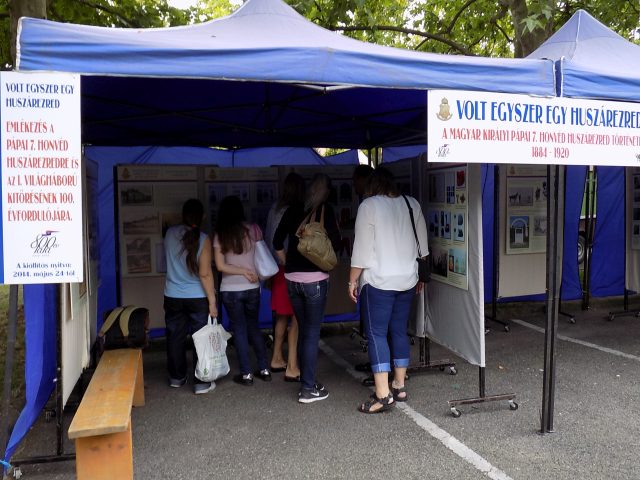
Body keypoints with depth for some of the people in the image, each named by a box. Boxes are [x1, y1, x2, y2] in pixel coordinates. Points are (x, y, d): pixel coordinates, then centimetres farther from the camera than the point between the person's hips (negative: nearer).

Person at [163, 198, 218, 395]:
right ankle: (202, 382, 9)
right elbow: (205, 274, -16)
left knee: (175, 337, 15)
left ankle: (177, 377, 29)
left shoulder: (170, 233, -2)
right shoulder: (203, 239, -14)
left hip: (172, 297, 4)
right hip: (197, 298, -4)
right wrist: (212, 301, -11)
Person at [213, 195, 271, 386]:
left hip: (230, 290, -2)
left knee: (239, 330, 9)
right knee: (254, 327, 17)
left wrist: (243, 271, -7)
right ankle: (264, 369, 19)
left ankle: (246, 374, 11)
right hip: (252, 288, 2)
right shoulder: (254, 229, -3)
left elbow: (220, 266, -10)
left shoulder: (220, 235, -6)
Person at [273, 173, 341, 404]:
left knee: (303, 331, 16)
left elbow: (277, 242, 12)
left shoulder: (293, 209, 9)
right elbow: (335, 242, -11)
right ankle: (308, 389, 4)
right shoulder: (325, 210, -6)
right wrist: (336, 228, 9)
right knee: (312, 333, 0)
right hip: (315, 279, -5)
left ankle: (306, 381, 24)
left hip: (292, 279, 5)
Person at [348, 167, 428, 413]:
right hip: (407, 280, 6)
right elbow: (422, 245, 12)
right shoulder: (412, 204, 8)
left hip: (378, 281, -6)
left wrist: (352, 280, -3)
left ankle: (383, 395, -5)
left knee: (376, 334, -3)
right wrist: (421, 276, 22)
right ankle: (399, 386, 20)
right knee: (399, 331, 13)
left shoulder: (368, 206, -8)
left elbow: (362, 248, -11)